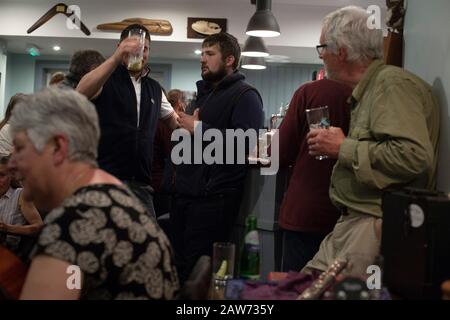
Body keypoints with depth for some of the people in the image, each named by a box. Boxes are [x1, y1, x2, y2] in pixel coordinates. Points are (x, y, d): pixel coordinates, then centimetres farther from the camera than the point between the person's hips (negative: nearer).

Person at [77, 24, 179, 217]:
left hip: (141, 182, 5)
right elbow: (82, 92, -22)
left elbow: (173, 120, 29)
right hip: (105, 177, -5)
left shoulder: (154, 88, 18)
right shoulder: (107, 77, 0)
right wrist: (116, 58, -31)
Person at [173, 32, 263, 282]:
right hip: (186, 191, 9)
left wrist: (199, 128, -17)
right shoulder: (205, 93, 23)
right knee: (178, 262, 10)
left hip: (214, 196, -9)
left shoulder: (245, 95, -6)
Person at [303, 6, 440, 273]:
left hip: (376, 226, -9)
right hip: (352, 223, 9)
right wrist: (334, 144, 14)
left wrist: (343, 148, -15)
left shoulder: (393, 83, -11)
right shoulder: (368, 89, 18)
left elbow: (413, 157, -25)